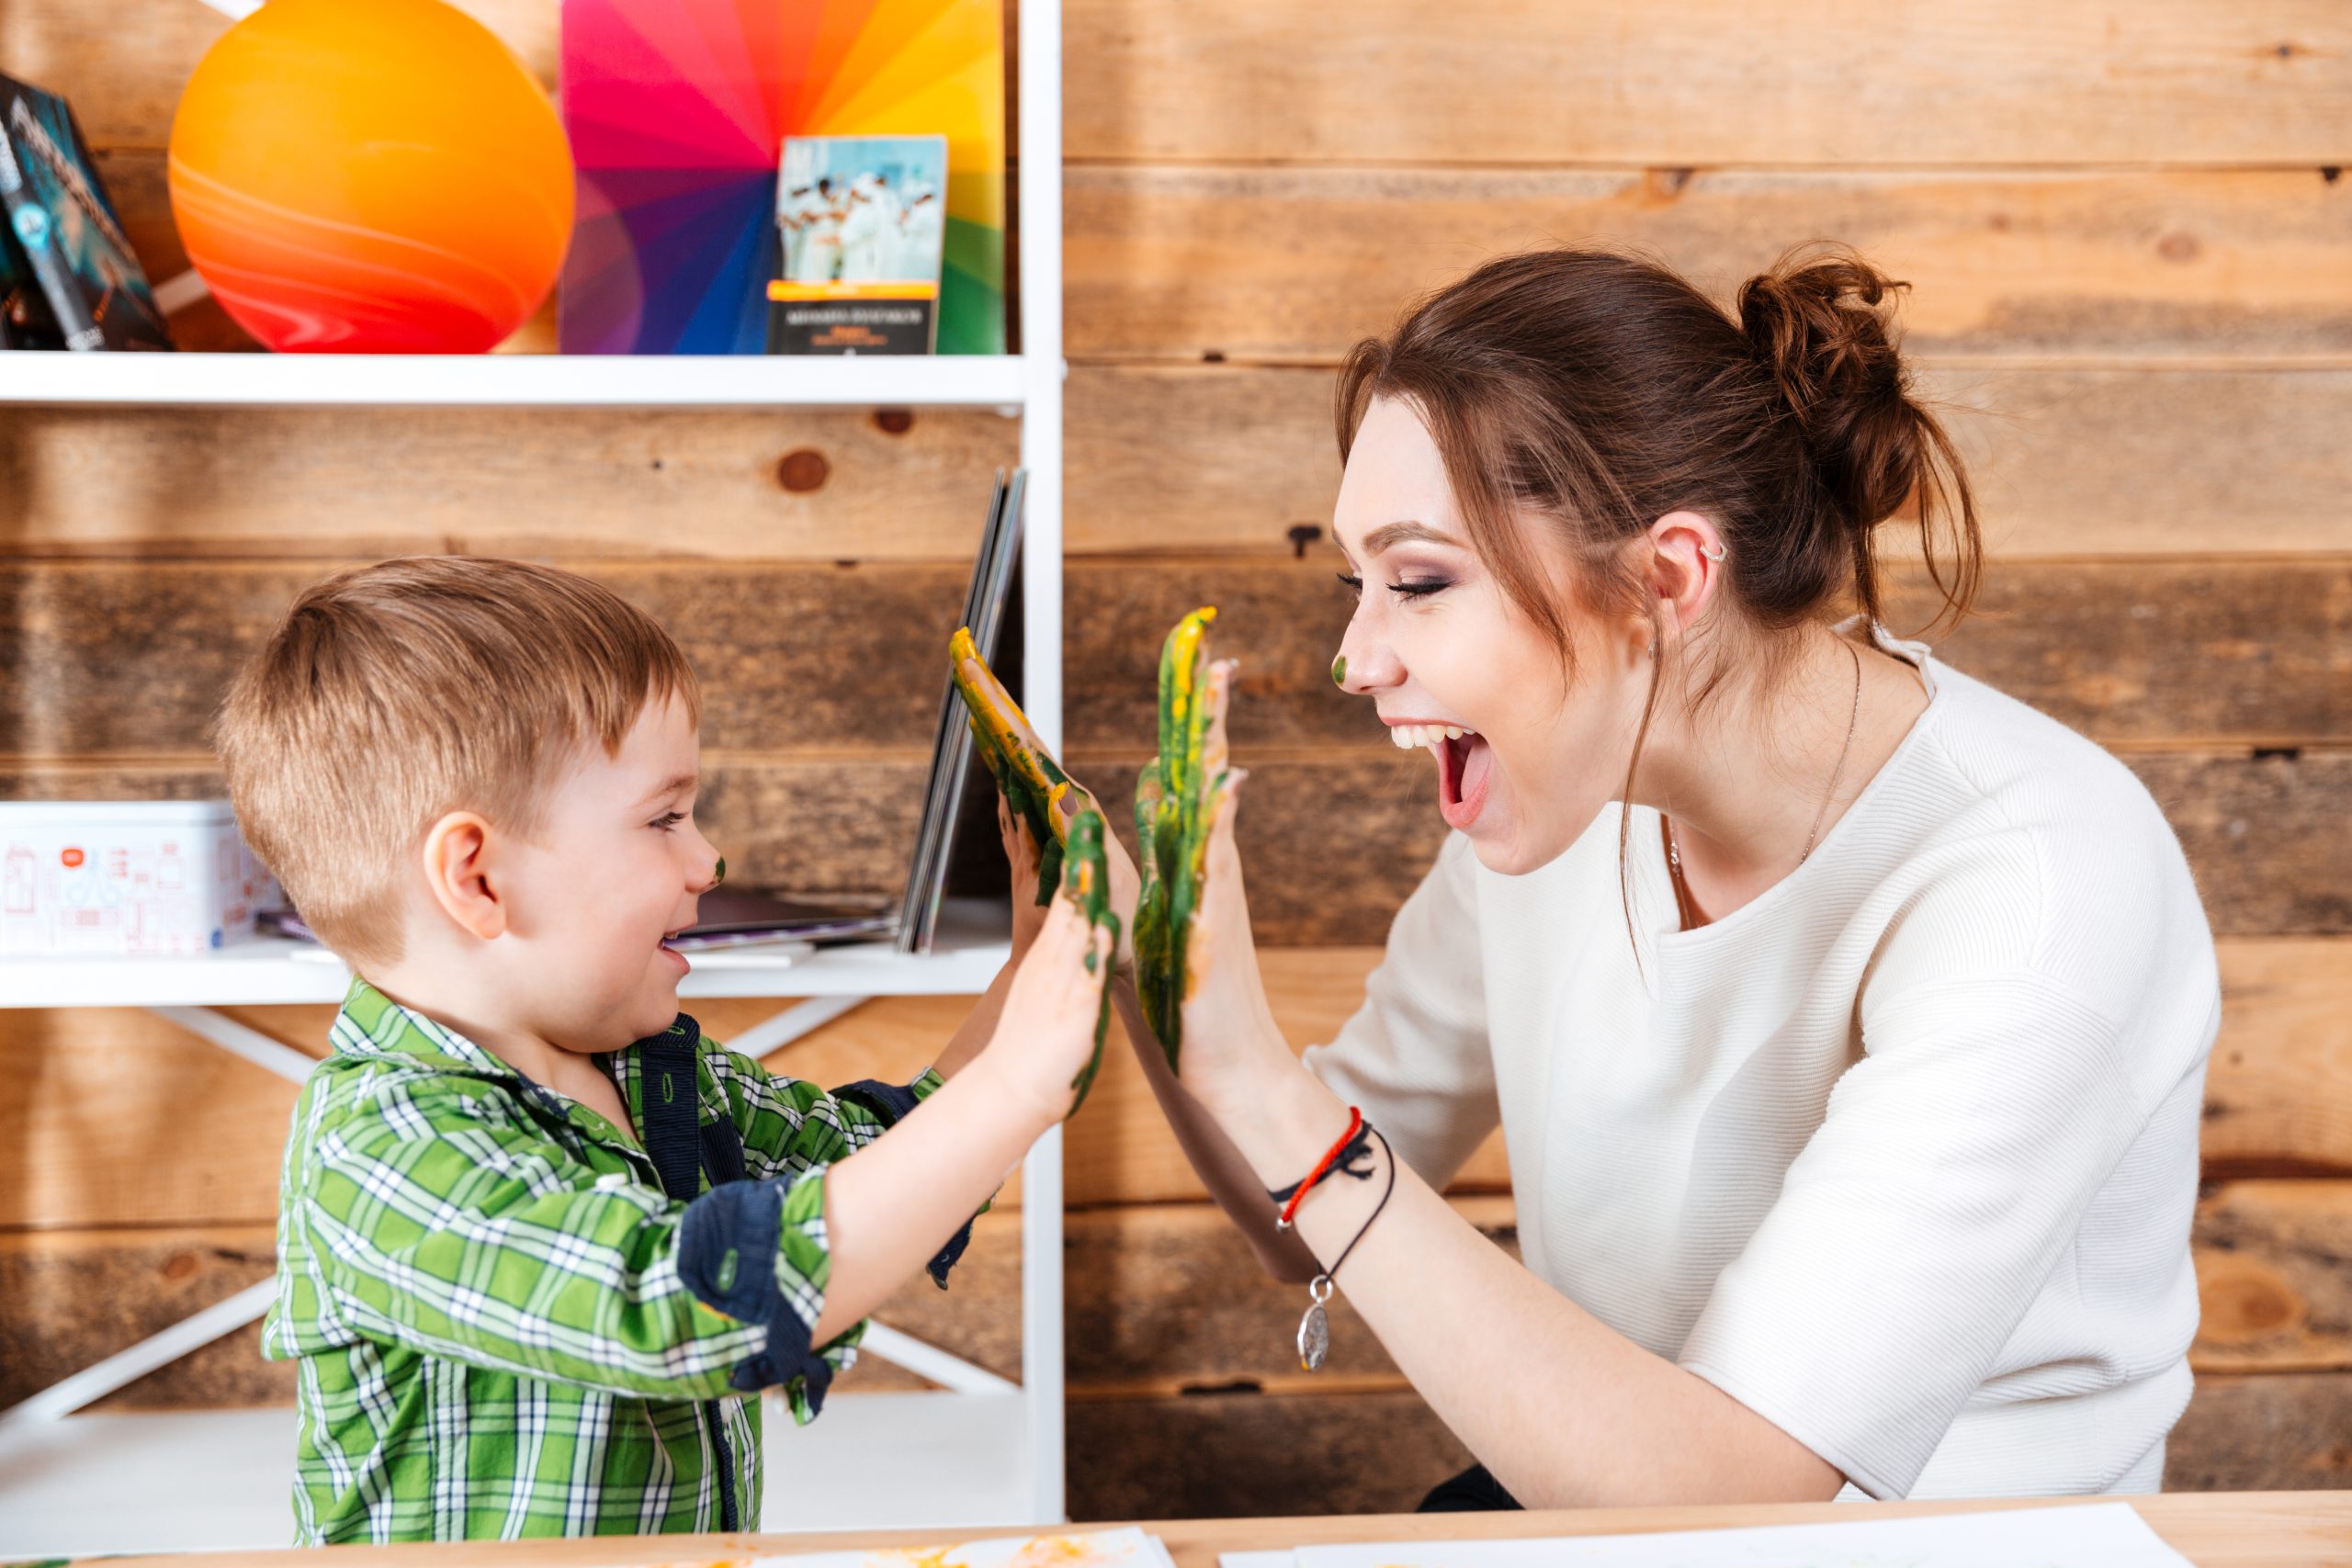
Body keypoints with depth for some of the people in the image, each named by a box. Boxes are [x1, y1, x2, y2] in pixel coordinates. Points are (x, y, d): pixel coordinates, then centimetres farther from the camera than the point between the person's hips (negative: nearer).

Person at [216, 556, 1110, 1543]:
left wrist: (1036, 971, 7)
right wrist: (1016, 1084, -24)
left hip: (709, 1548, 6)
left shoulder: (662, 1077, 8)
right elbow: (699, 1305, -27)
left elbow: (898, 1162, 19)